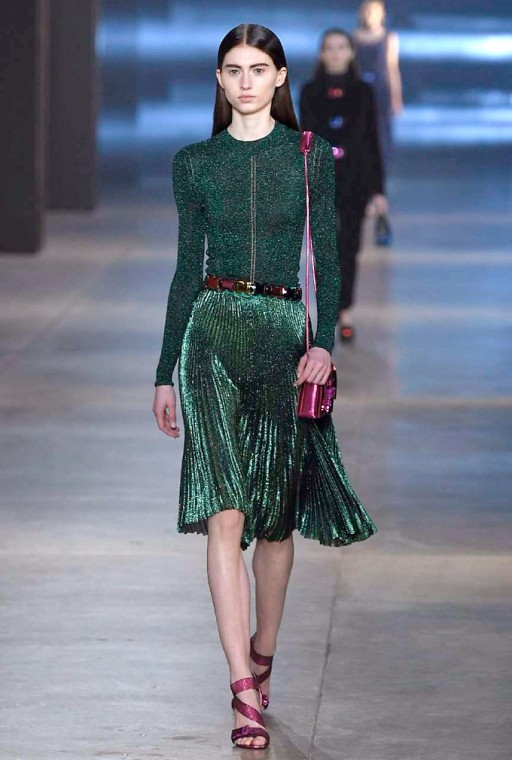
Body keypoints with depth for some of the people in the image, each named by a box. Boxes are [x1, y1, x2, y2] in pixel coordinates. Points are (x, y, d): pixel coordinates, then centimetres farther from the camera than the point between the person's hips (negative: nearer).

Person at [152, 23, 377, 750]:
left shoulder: (312, 157, 6)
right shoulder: (195, 163, 9)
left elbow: (328, 259, 3)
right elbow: (187, 269, 12)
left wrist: (324, 340, -12)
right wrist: (165, 373, 11)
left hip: (285, 334, 0)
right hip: (213, 330, 0)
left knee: (276, 513, 6)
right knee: (225, 511, -12)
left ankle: (262, 657, 27)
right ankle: (245, 691, -16)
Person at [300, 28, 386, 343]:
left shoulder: (363, 92, 0)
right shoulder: (310, 92, 1)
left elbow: (372, 141, 1)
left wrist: (378, 189, -2)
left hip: (354, 180, 0)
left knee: (349, 248, 3)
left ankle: (346, 313, 12)